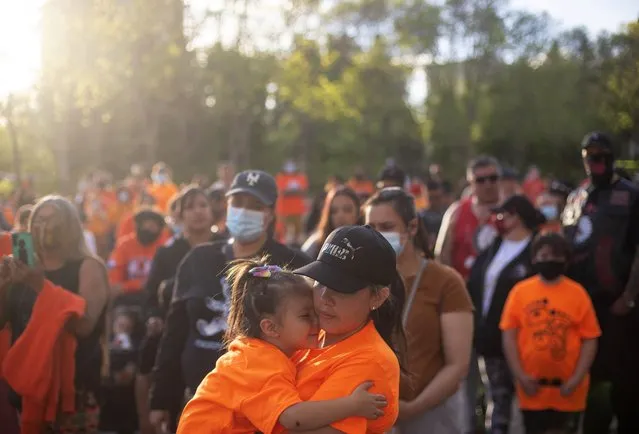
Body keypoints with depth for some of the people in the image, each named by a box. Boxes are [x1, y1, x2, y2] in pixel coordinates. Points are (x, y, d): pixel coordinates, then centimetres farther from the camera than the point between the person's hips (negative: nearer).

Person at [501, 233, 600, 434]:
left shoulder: (578, 293, -4)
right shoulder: (520, 291, -2)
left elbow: (589, 339, -4)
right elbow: (509, 335, -2)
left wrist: (576, 379, -10)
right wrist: (520, 375, -8)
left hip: (566, 388, -1)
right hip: (532, 386, 1)